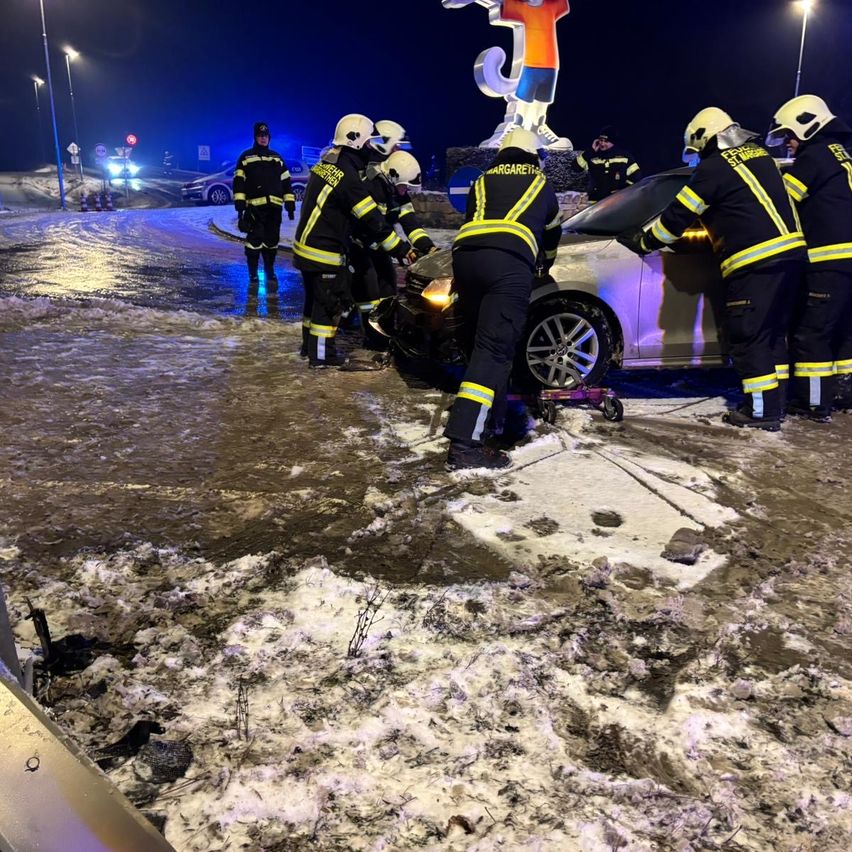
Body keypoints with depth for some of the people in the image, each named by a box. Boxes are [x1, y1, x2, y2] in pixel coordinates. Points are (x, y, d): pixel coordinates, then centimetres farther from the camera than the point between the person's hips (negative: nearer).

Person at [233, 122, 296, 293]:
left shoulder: (277, 158, 17)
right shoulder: (245, 157, 6)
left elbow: (286, 182, 17)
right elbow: (238, 183, 0)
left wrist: (290, 205, 9)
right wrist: (240, 206, -9)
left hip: (274, 208, 3)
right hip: (254, 208, -3)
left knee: (272, 242, 7)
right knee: (254, 242, -7)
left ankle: (270, 274, 21)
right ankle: (253, 277, 0)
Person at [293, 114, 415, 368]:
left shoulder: (326, 163, 7)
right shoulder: (347, 177, -22)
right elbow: (371, 220, -23)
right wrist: (401, 249, -18)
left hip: (307, 245, 9)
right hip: (325, 251, -9)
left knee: (315, 297, 19)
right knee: (331, 300, 1)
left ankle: (310, 343, 32)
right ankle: (321, 354, 8)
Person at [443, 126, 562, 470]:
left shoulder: (483, 181, 33)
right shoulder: (540, 183, 30)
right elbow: (552, 233, 43)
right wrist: (546, 262, 63)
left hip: (465, 256, 4)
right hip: (510, 263, -4)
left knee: (482, 341, 20)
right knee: (494, 348, -12)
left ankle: (493, 414, 27)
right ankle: (465, 442, -23)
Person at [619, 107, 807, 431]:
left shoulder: (714, 167, -4)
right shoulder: (759, 155, 21)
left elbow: (679, 214, -1)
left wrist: (642, 241, 11)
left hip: (756, 261, -9)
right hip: (790, 252, 9)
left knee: (748, 336, -4)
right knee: (772, 331, 14)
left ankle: (762, 411, -3)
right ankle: (772, 402, 18)